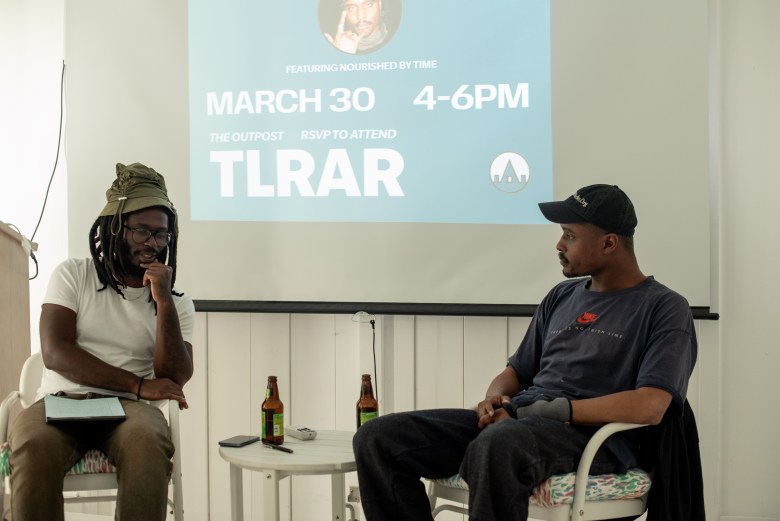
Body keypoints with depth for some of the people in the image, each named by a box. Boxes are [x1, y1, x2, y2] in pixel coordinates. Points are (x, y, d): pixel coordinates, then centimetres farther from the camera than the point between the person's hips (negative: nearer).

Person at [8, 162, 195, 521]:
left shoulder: (178, 302, 10)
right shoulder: (73, 275, 7)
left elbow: (174, 379, -2)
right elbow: (55, 353, -5)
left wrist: (163, 302, -12)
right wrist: (138, 385, -11)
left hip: (127, 409, 1)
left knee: (148, 443, -35)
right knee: (33, 445, -35)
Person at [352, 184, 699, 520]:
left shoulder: (664, 308, 1)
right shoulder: (561, 296, 22)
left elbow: (649, 406, -14)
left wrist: (543, 410, -16)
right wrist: (495, 399, 0)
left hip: (590, 433, -7)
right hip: (517, 422, 7)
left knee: (498, 444, -43)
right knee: (377, 438, -12)